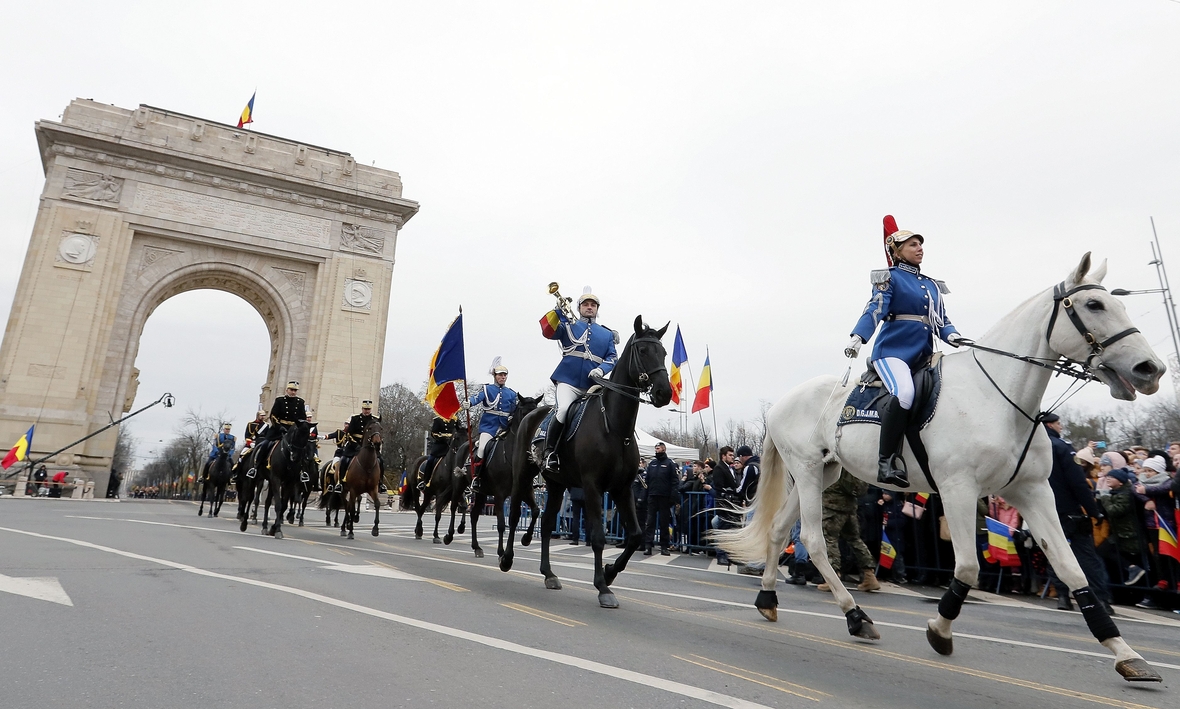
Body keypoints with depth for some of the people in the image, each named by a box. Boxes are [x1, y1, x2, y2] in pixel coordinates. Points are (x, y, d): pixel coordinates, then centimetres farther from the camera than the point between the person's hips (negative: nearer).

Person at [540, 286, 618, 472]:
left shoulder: (607, 334, 19)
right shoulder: (569, 326, 13)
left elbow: (612, 357, 10)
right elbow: (548, 331, -4)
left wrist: (601, 369, -11)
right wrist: (558, 311, -18)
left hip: (593, 385, 3)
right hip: (568, 381, -3)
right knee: (563, 409, -25)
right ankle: (549, 451, -14)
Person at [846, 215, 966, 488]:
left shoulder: (932, 285, 24)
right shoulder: (890, 278, 6)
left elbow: (941, 319, 19)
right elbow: (874, 311, -9)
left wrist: (952, 335, -4)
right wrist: (857, 337, -27)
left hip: (924, 356, 8)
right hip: (893, 350, -8)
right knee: (904, 393, -32)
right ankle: (887, 460, -29)